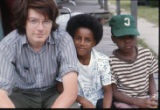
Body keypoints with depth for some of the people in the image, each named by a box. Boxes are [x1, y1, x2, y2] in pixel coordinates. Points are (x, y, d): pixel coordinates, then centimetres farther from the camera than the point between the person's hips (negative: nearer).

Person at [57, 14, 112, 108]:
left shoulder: (102, 60, -8)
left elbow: (107, 90, -5)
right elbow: (61, 87, -6)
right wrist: (83, 101, -18)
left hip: (99, 101, 2)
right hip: (76, 103, -1)